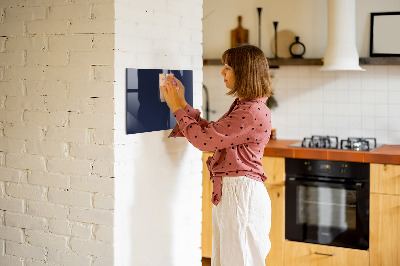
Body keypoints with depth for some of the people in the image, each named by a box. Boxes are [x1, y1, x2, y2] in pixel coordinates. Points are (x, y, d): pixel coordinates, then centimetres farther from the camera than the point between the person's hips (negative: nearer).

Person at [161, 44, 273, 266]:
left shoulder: (253, 112, -20)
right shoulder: (242, 105, 14)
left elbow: (204, 139, -19)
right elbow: (211, 132, 16)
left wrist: (178, 108, -7)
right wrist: (182, 104, 15)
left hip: (242, 193, -10)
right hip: (228, 192, 10)